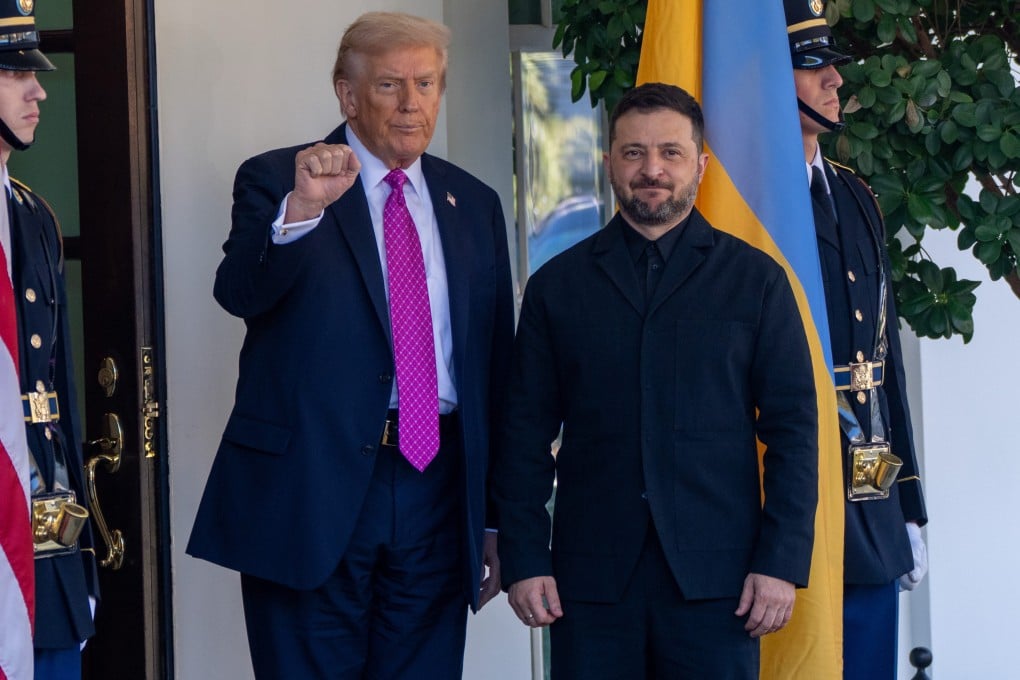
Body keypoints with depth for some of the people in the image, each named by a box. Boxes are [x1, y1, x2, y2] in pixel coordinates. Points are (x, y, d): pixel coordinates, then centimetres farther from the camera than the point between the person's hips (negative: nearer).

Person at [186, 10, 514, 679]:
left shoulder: (474, 204, 13)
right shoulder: (274, 181, 1)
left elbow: (496, 366, 14)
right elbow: (240, 292, -18)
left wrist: (496, 517, 12)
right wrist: (300, 210, -37)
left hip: (436, 493, 4)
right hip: (311, 483, -3)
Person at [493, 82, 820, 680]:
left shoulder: (755, 279, 7)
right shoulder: (558, 285, 10)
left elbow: (793, 428, 3)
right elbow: (527, 433, 8)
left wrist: (782, 562, -5)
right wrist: (525, 561, 0)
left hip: (716, 574, -1)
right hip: (591, 574, 1)